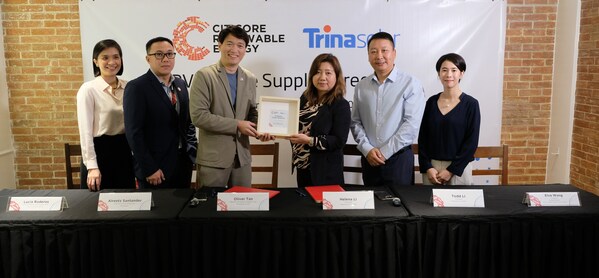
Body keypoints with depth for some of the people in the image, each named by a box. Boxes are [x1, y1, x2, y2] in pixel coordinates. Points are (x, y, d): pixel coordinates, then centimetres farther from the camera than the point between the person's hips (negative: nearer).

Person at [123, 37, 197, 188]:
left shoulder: (180, 84, 10)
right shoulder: (136, 88, -11)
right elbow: (134, 132, -15)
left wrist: (192, 152, 6)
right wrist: (149, 169, -17)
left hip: (183, 163, 6)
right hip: (156, 167, -6)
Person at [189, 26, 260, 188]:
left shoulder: (250, 79, 10)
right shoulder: (204, 76, -7)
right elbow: (198, 116, -15)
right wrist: (236, 125, -16)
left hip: (242, 157, 5)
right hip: (213, 158, -5)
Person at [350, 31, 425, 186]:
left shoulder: (410, 84, -5)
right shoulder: (361, 86, 7)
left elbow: (412, 124, -12)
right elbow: (355, 122, 8)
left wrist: (384, 152, -13)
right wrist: (367, 149, -7)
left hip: (398, 158, -3)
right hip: (369, 159, 4)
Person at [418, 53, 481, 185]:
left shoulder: (471, 104, -4)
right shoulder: (431, 102, 4)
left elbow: (471, 142, -7)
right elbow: (423, 137, 4)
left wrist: (451, 170, -11)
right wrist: (427, 167, -5)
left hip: (458, 168, -2)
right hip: (431, 167, 3)